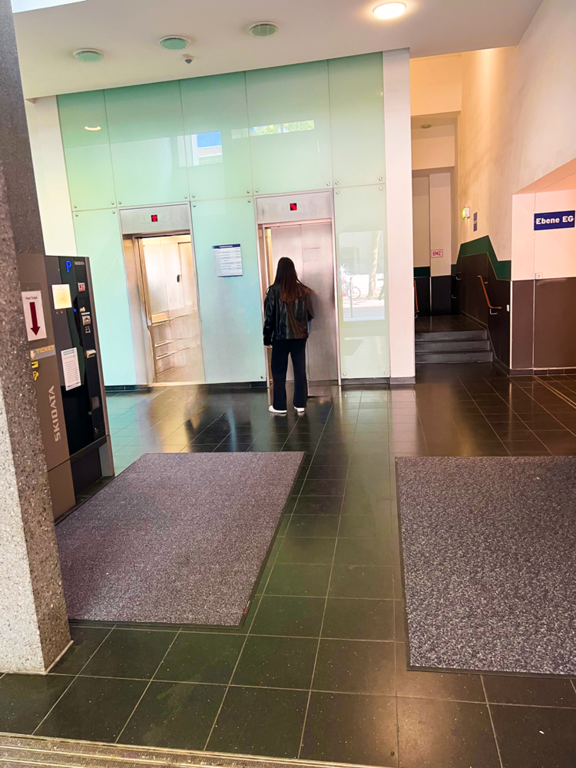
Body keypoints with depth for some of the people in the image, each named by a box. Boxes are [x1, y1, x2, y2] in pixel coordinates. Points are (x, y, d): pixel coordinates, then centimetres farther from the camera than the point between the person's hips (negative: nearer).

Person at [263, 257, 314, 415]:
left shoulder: (274, 290, -10)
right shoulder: (302, 289, -2)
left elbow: (269, 316, -7)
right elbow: (310, 314, 3)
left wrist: (267, 337, 2)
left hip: (281, 336, -2)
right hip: (300, 336, 3)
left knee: (279, 371, 9)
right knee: (300, 370, 9)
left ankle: (280, 406, 13)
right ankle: (300, 405, 14)